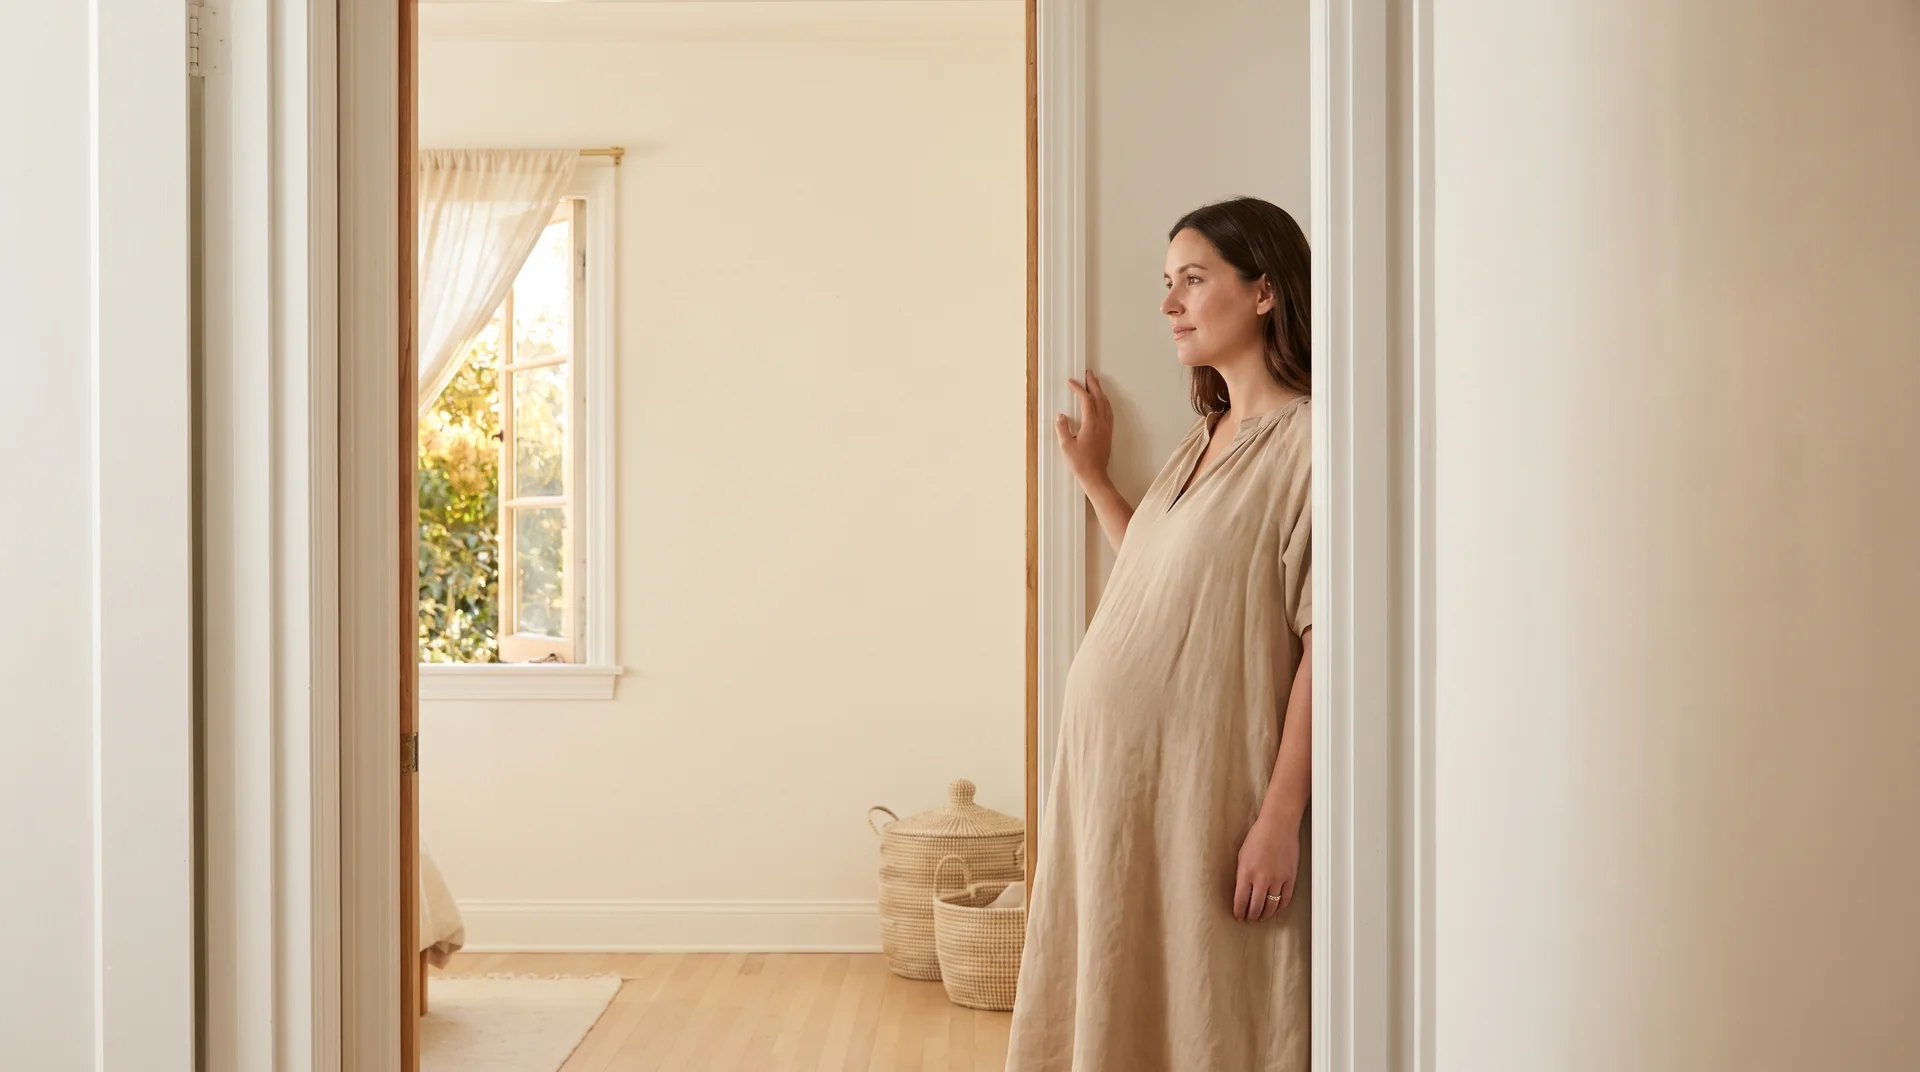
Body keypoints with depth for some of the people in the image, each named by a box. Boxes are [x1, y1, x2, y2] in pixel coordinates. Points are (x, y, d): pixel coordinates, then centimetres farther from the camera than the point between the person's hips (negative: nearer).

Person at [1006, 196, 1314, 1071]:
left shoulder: (1305, 438, -12)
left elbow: (1322, 644, -16)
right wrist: (1092, 476, 15)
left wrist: (1281, 817, -18)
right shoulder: (1203, 440, 15)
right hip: (1116, 769, 8)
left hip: (1206, 787, -8)